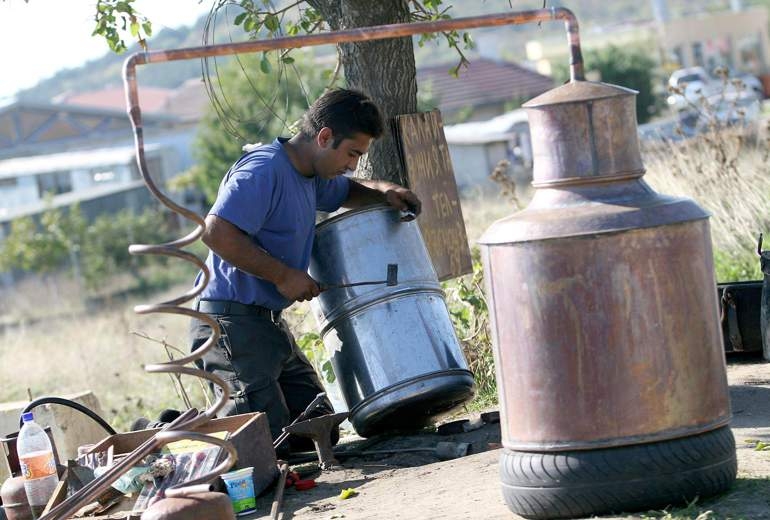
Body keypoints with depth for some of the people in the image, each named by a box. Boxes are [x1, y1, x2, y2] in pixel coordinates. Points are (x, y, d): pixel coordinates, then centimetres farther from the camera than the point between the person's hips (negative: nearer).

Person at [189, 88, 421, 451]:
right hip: (231, 321, -10)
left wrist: (383, 191, 11)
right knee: (267, 436, -19)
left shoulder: (312, 175, 13)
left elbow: (347, 192, 34)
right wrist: (283, 275, -22)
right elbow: (216, 232, -27)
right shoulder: (263, 171, -18)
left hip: (268, 322, 10)